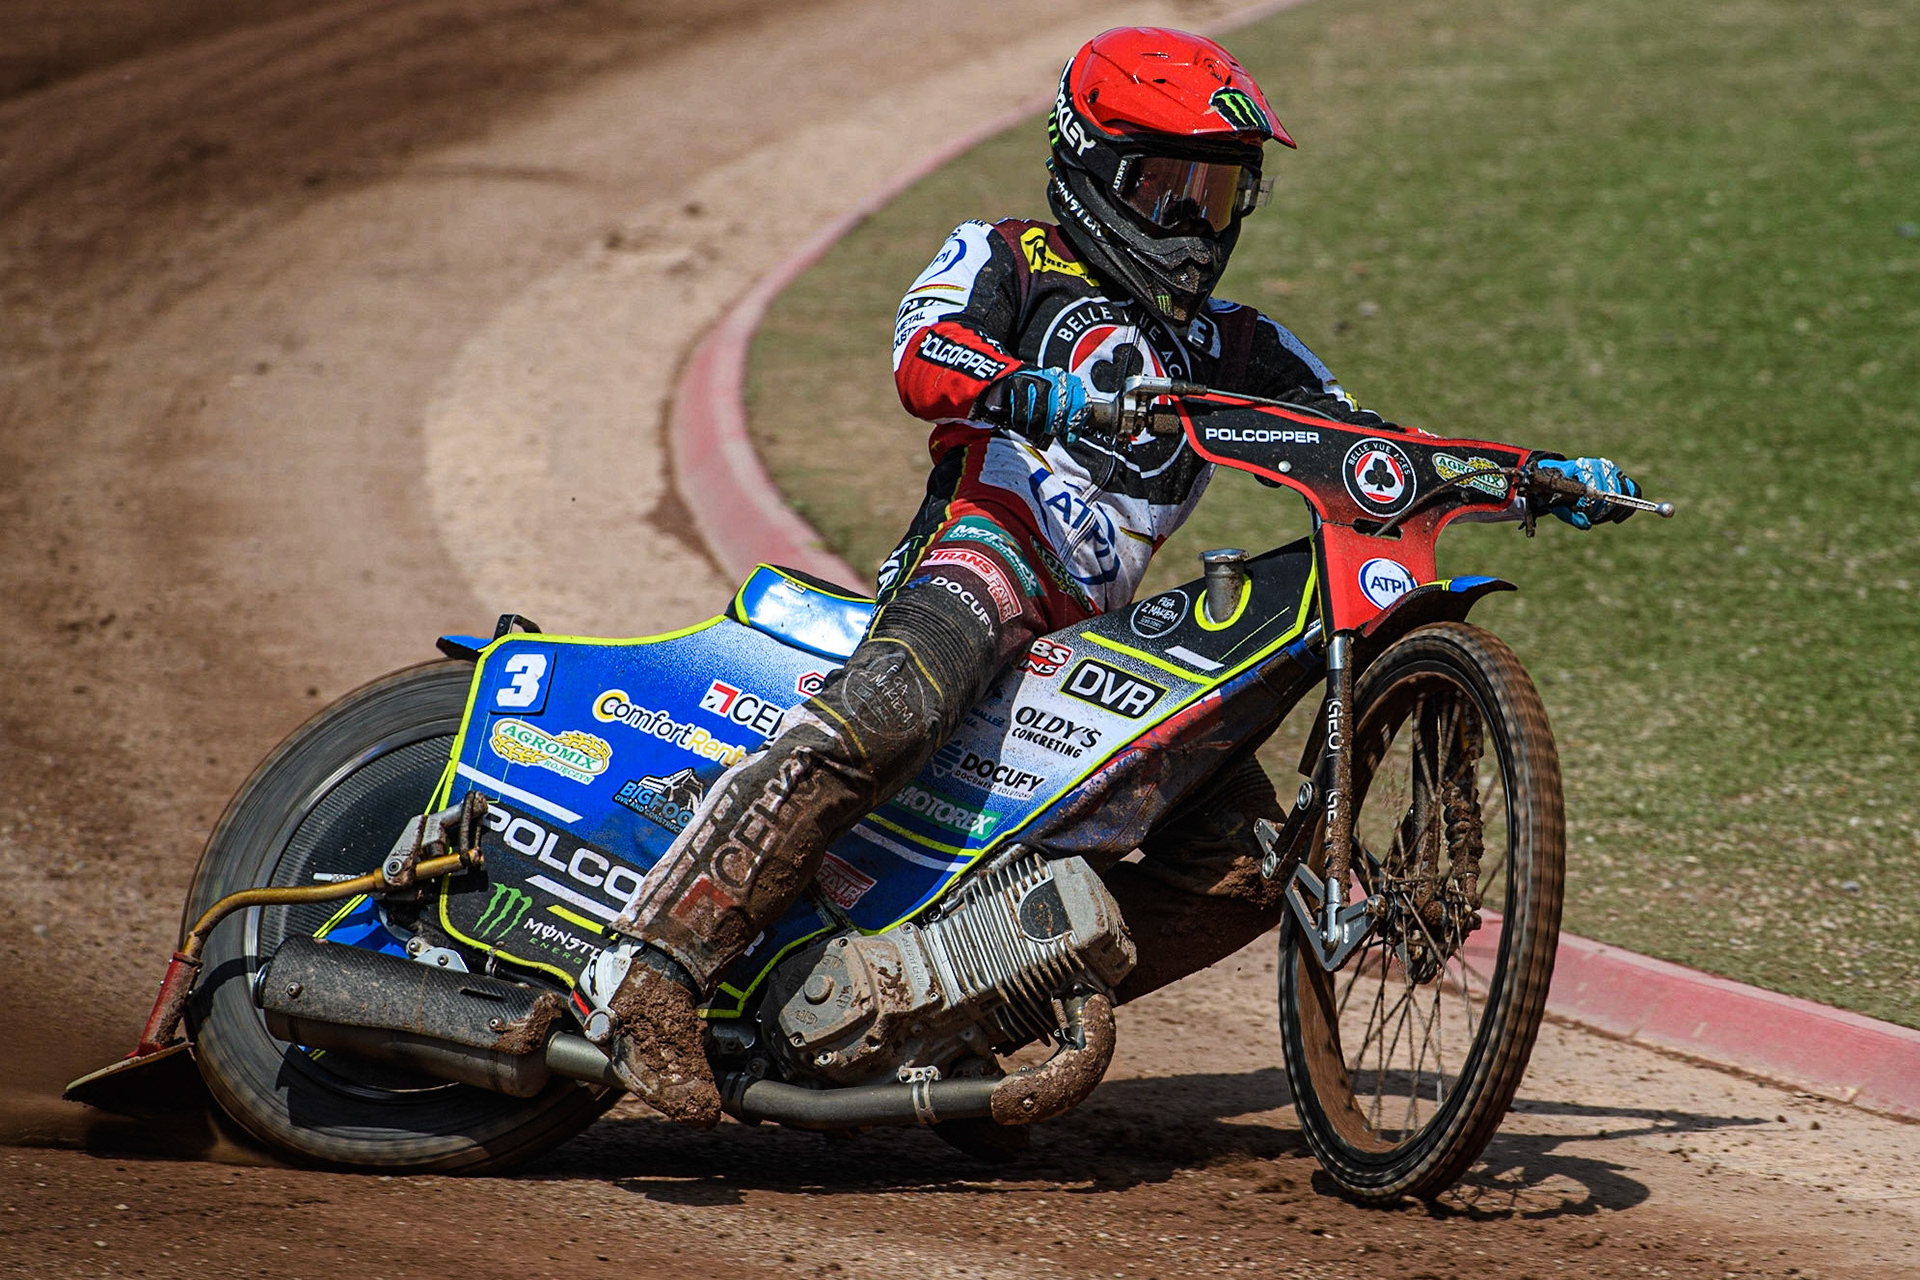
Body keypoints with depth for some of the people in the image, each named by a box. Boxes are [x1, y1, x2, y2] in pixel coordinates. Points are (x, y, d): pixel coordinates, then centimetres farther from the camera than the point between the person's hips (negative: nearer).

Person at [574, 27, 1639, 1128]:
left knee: (1248, 864, -6)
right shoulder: (1006, 262, 12)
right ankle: (657, 963, -42)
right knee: (889, 715, -37)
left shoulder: (1233, 351, 28)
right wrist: (1026, 391, -32)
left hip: (1104, 626, 7)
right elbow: (925, 355, -9)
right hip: (985, 546, -7)